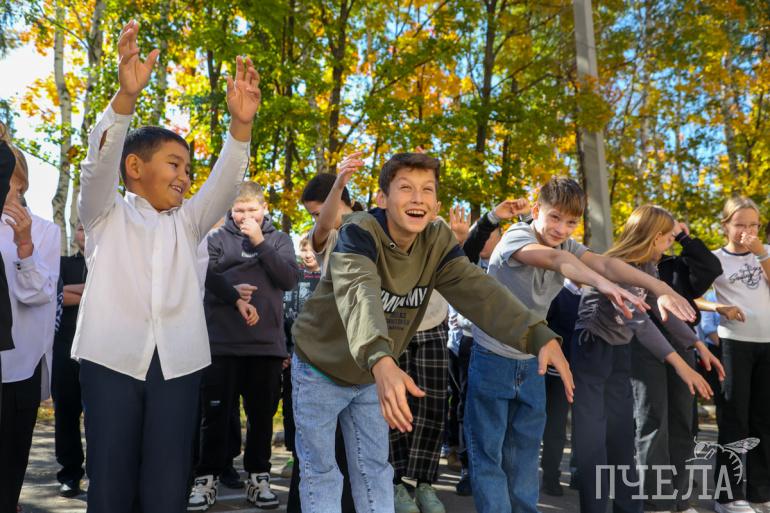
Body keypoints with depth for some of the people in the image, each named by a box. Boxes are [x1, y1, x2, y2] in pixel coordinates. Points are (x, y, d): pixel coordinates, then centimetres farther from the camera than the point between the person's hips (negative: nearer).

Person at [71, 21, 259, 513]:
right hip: (113, 356, -2)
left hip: (178, 360, 3)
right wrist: (126, 95, -26)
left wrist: (241, 124, -16)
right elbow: (100, 162, -9)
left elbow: (225, 181, 2)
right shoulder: (107, 215, 10)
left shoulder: (187, 222, 18)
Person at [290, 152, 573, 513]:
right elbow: (358, 295, -48)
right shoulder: (359, 233, -30)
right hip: (320, 369, -4)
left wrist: (539, 336, -41)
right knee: (320, 471, 9)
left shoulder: (438, 242, -14)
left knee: (374, 469, 16)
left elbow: (478, 291, -25)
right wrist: (381, 361, -67)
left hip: (371, 375, 5)